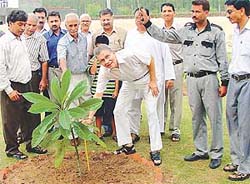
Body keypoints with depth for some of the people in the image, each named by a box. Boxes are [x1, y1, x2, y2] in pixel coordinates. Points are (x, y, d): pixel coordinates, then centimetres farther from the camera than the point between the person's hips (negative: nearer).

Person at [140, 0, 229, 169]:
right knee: (197, 117, 12)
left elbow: (222, 59, -2)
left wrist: (224, 82, -4)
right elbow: (163, 36, 12)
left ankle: (216, 154, 11)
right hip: (192, 79, 5)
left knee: (215, 117, 0)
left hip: (209, 79, -4)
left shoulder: (216, 32, -2)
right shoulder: (186, 30, 10)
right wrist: (148, 23, 3)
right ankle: (201, 151, 24)